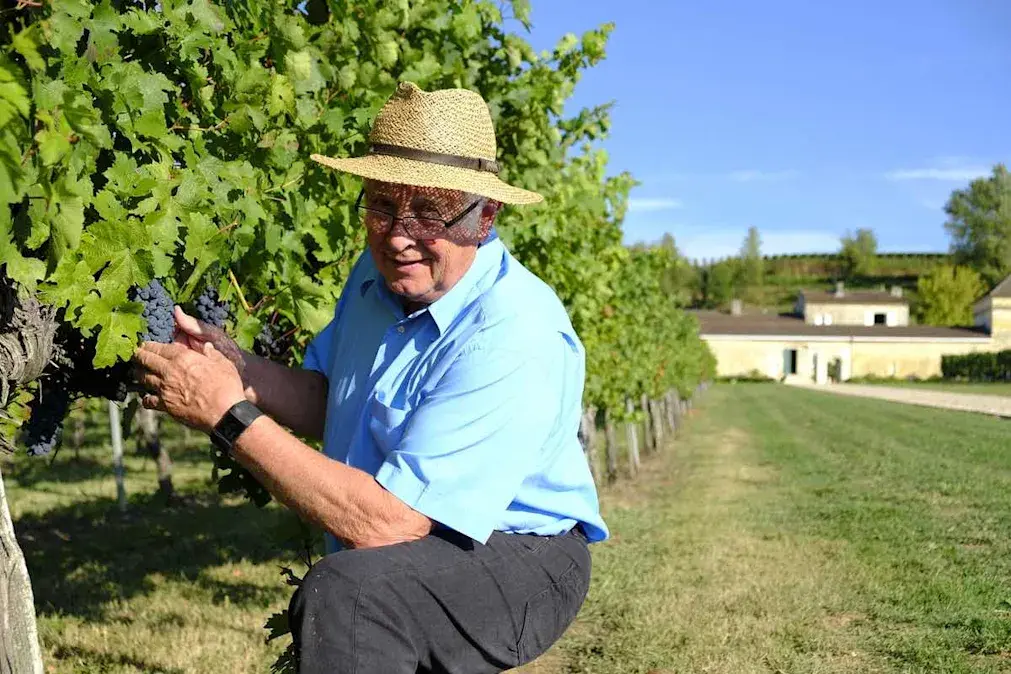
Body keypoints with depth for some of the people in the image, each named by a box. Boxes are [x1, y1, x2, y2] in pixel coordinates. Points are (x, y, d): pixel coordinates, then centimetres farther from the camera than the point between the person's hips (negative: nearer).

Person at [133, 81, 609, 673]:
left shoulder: (512, 340, -28)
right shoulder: (383, 272, 0)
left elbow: (384, 522, -30)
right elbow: (326, 401, 10)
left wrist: (230, 415, -28)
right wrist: (235, 366, -9)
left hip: (514, 563, -8)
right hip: (392, 560, 8)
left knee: (341, 592, -33)